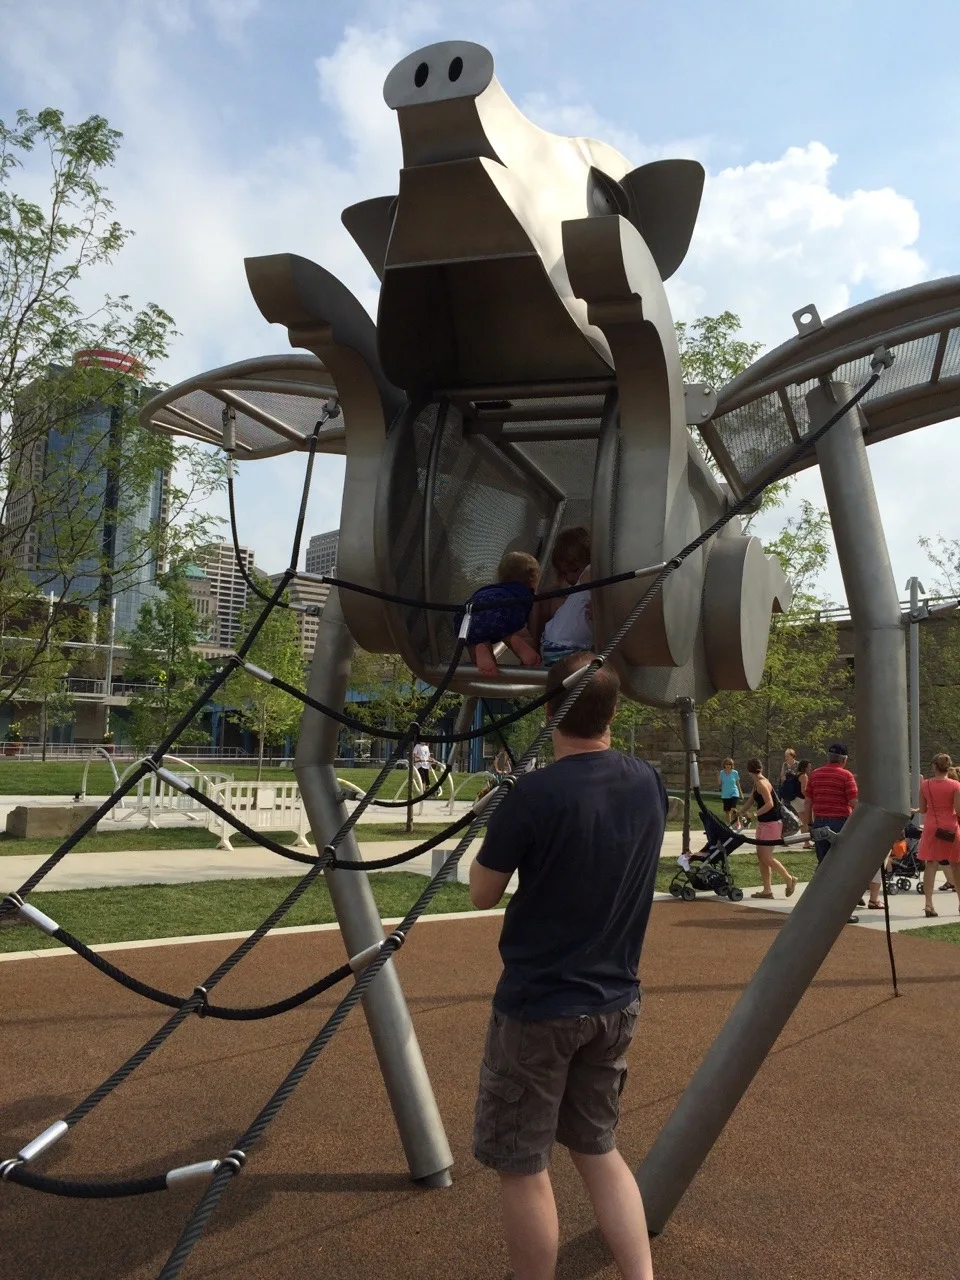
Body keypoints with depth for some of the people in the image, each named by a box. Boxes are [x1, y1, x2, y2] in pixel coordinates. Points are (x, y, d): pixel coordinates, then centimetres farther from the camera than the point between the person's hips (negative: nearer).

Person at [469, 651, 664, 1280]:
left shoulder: (536, 793, -22)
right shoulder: (650, 785, -2)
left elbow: (482, 893, -9)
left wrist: (499, 825, 5)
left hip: (538, 1006, -6)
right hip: (616, 1001, 6)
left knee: (522, 1165, 11)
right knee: (598, 1147, 23)